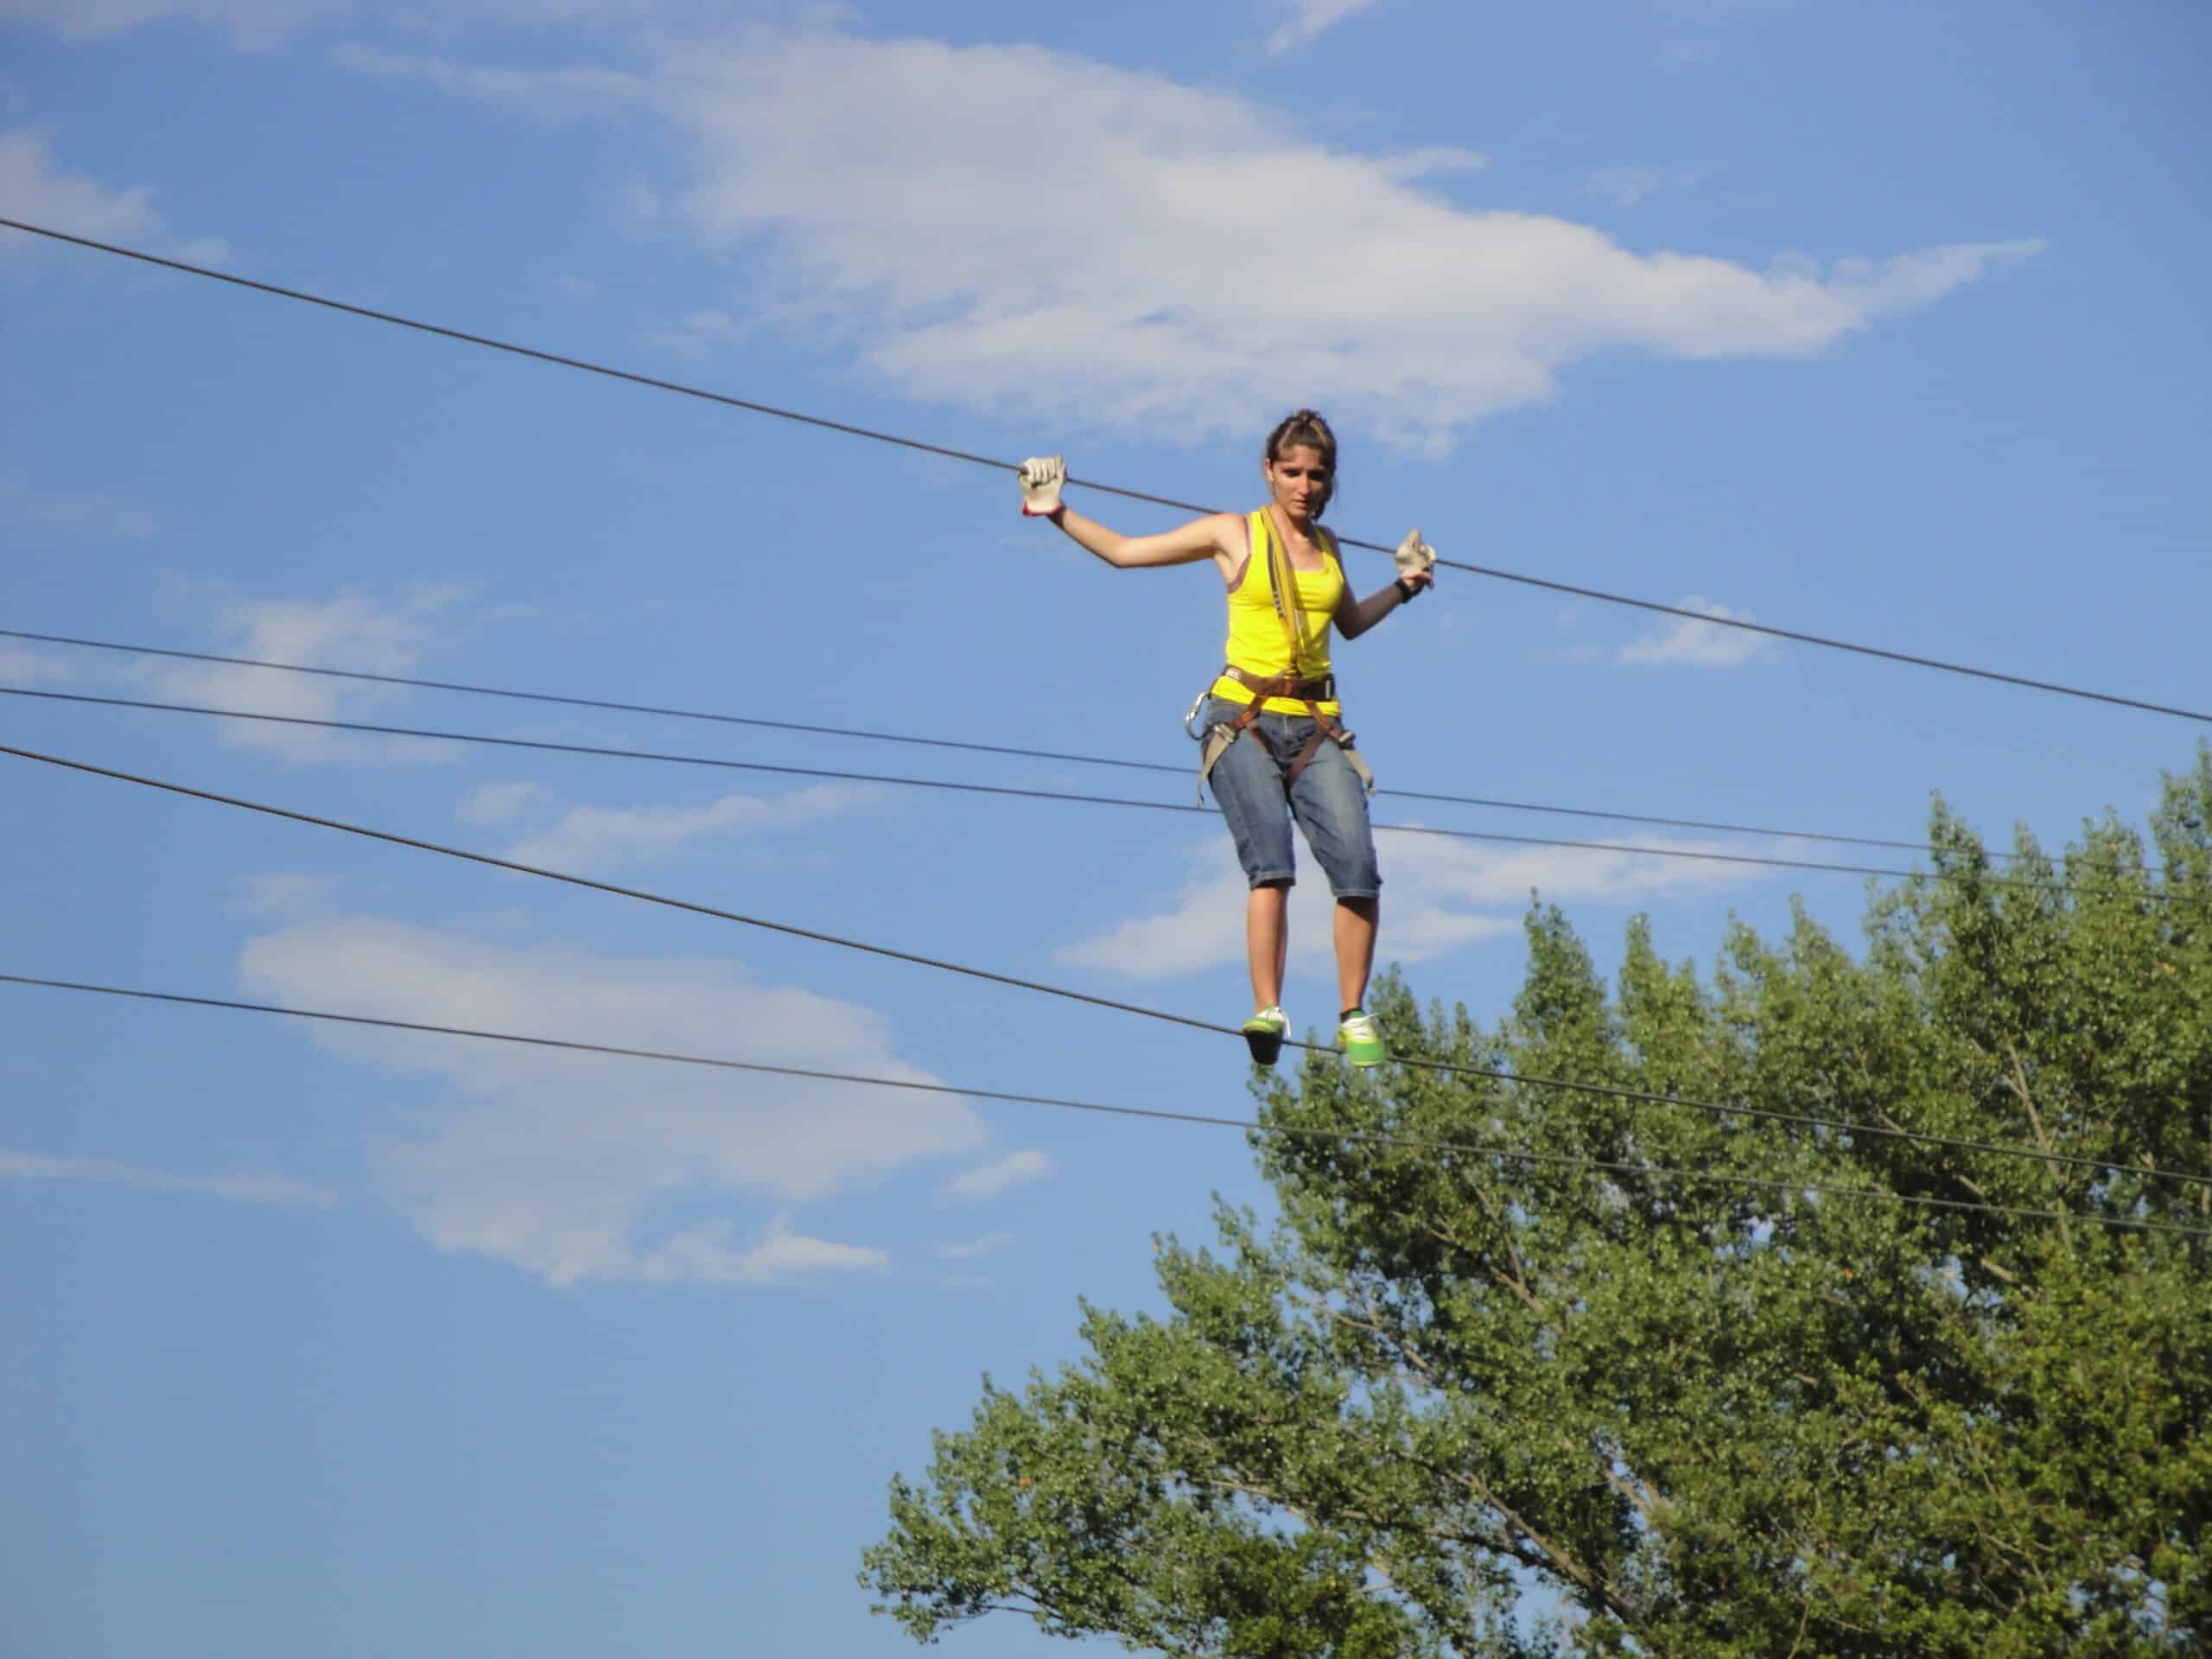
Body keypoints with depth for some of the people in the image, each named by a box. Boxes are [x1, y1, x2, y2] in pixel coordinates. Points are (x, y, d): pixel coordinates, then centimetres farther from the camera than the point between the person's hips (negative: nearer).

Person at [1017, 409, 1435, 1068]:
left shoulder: (1325, 544, 17)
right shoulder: (1234, 534, 6)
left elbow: (1350, 623, 36)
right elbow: (1123, 551, 11)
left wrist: (1404, 588, 25)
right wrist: (1058, 513, 5)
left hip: (1316, 728, 4)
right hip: (1244, 720, -3)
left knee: (1358, 871, -13)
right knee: (1270, 865, -25)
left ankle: (1354, 1018, 0)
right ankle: (1268, 1010, -30)